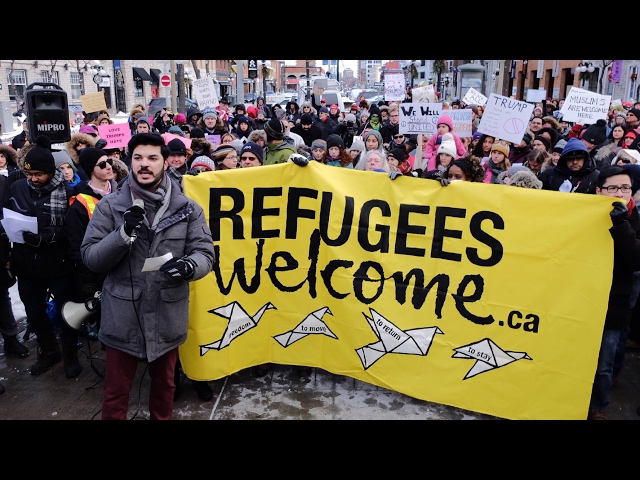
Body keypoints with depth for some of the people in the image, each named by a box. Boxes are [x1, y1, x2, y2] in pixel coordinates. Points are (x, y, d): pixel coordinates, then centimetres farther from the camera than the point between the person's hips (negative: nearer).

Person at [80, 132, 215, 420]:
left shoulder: (187, 208, -3)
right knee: (115, 392, 15)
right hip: (121, 317, -1)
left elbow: (205, 253, -6)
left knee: (164, 384, 23)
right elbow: (90, 258, -8)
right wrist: (124, 233, -24)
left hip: (168, 316, 1)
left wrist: (190, 266, -29)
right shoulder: (109, 206, -5)